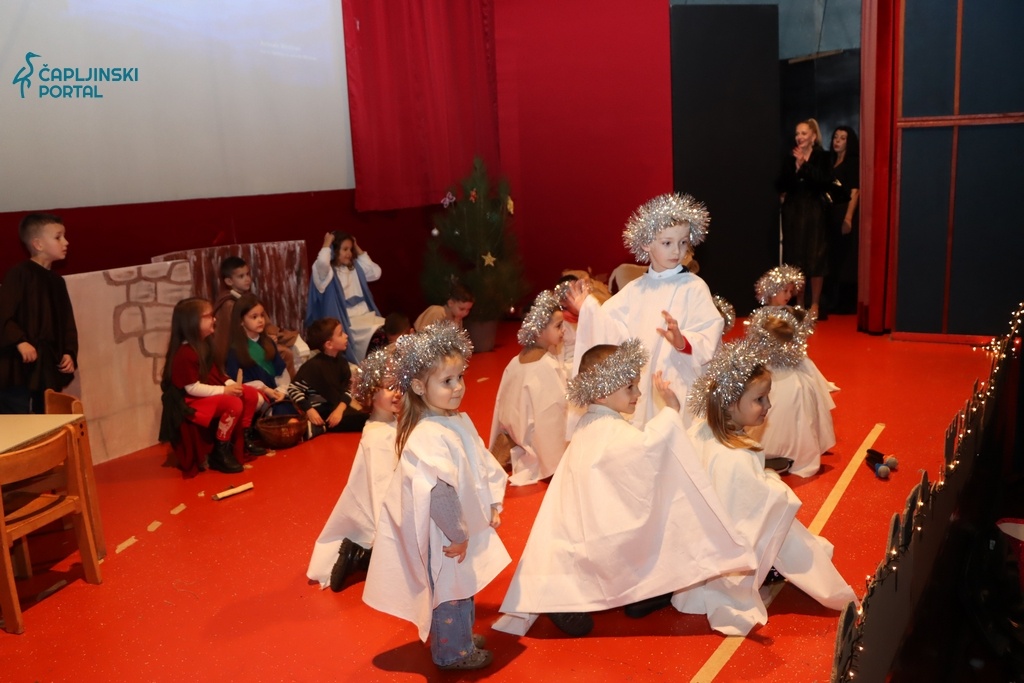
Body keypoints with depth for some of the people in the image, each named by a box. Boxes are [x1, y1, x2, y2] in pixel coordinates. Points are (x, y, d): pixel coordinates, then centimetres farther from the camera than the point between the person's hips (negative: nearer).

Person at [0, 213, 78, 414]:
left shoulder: (57, 281, 14)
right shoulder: (19, 274, -8)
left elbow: (67, 322, 15)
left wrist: (69, 353, 3)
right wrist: (19, 341, -23)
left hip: (50, 366, 7)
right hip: (19, 365, -7)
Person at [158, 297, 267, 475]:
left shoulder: (203, 344, 8)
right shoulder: (185, 353, -24)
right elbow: (193, 388, -25)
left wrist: (231, 385, -3)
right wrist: (223, 390, -23)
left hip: (210, 392, 10)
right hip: (191, 401, -10)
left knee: (251, 394, 1)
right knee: (234, 404, -31)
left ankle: (244, 438, 15)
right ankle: (220, 453, -19)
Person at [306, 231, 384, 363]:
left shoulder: (355, 267, 16)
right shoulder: (326, 270, -5)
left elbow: (376, 273, 9)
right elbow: (322, 262, -28)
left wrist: (358, 250, 11)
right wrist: (327, 243, -9)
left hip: (366, 314, 7)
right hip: (346, 321, -7)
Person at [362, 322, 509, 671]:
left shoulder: (460, 421, 0)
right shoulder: (429, 437, -31)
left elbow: (484, 463, 9)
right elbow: (438, 494, -35)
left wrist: (493, 505, 5)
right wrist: (457, 535, -25)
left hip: (465, 525, 9)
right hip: (445, 536, -9)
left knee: (464, 587, 27)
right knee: (450, 591, 11)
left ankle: (462, 637, 48)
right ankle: (454, 652, 32)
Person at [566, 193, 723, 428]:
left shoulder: (694, 287, -6)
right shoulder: (635, 290, 9)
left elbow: (710, 333, -16)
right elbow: (615, 331, 4)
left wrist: (683, 342, -34)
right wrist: (589, 309, -6)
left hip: (677, 384, -4)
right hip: (638, 385, 4)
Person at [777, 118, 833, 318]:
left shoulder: (822, 157, -1)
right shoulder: (789, 157, 7)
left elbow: (825, 182, -13)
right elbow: (780, 185, 1)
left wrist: (804, 165, -17)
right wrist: (795, 166, -12)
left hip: (814, 211, -3)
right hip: (792, 212, 3)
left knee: (815, 257, -2)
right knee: (794, 257, 4)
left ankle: (815, 304, 7)